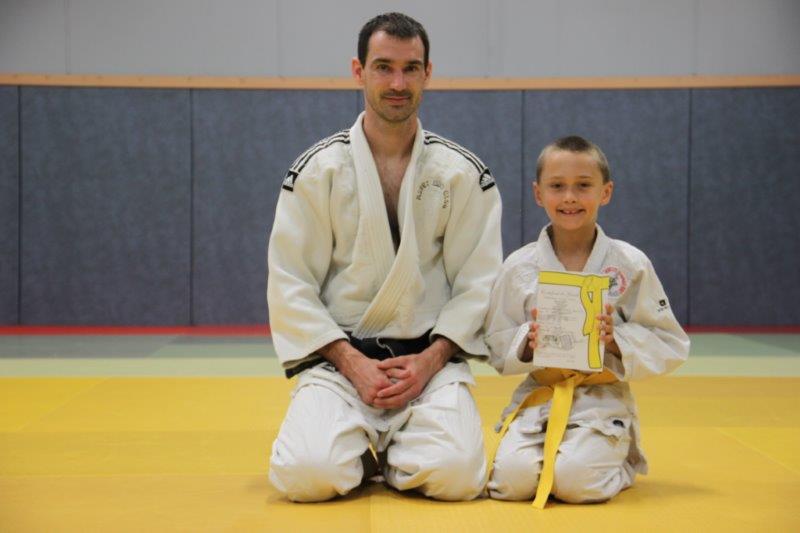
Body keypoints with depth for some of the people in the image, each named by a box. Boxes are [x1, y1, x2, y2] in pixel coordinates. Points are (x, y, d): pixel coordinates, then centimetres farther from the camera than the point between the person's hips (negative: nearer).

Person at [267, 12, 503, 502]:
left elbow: (478, 283, 1)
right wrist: (353, 365, -12)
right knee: (307, 474, -25)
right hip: (338, 358, 0)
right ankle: (360, 445, 12)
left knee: (456, 475, -25)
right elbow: (291, 284, -2)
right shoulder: (316, 170, 0)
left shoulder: (465, 175, 2)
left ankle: (389, 452, 12)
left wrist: (429, 361, -12)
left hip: (430, 358, 1)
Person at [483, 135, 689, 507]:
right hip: (536, 398, 2)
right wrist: (527, 342, -15)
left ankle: (621, 461, 10)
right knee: (512, 478, -22)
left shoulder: (630, 264, -2)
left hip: (602, 399, -2)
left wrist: (616, 339, -17)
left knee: (575, 480, -26)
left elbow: (670, 345, 0)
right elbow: (496, 346, 6)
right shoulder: (519, 267, 1)